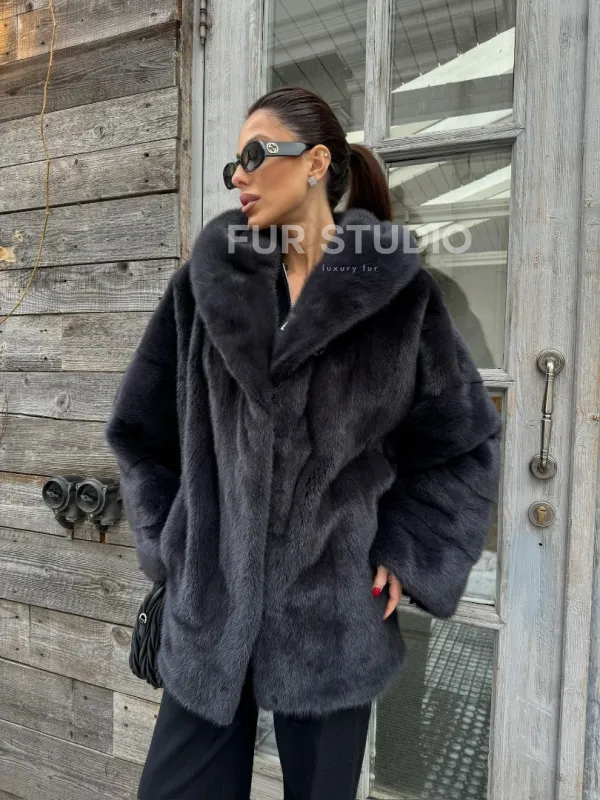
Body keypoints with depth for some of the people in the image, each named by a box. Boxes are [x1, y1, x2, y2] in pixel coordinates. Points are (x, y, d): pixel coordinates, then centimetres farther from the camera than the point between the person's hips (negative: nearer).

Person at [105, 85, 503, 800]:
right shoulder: (208, 281, -1)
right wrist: (171, 545, 3)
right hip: (210, 600, 2)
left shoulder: (396, 291, -6)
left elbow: (464, 437, 3)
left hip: (337, 610, -1)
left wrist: (407, 554, -2)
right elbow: (141, 427, 7)